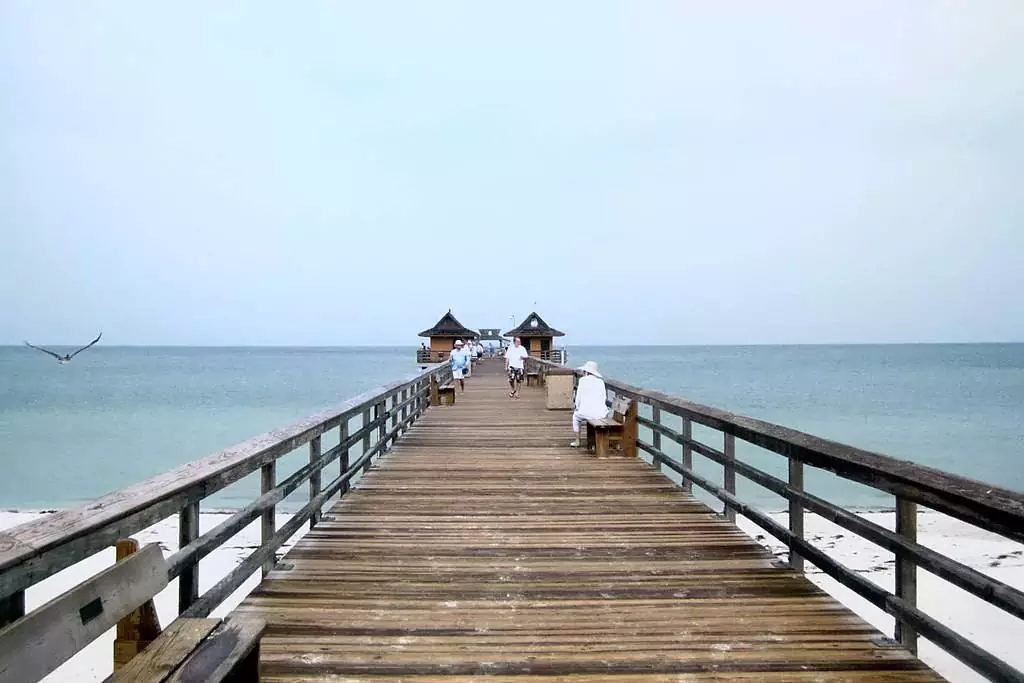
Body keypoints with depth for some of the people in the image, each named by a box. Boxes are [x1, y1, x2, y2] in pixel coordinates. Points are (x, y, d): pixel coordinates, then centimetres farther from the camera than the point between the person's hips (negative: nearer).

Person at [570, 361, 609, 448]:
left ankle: (577, 441, 32)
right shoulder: (600, 381, 9)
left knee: (576, 416, 32)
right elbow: (604, 397, 9)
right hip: (602, 413, 3)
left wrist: (577, 407, 15)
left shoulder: (583, 380, 0)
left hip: (587, 413, -3)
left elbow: (579, 396, -1)